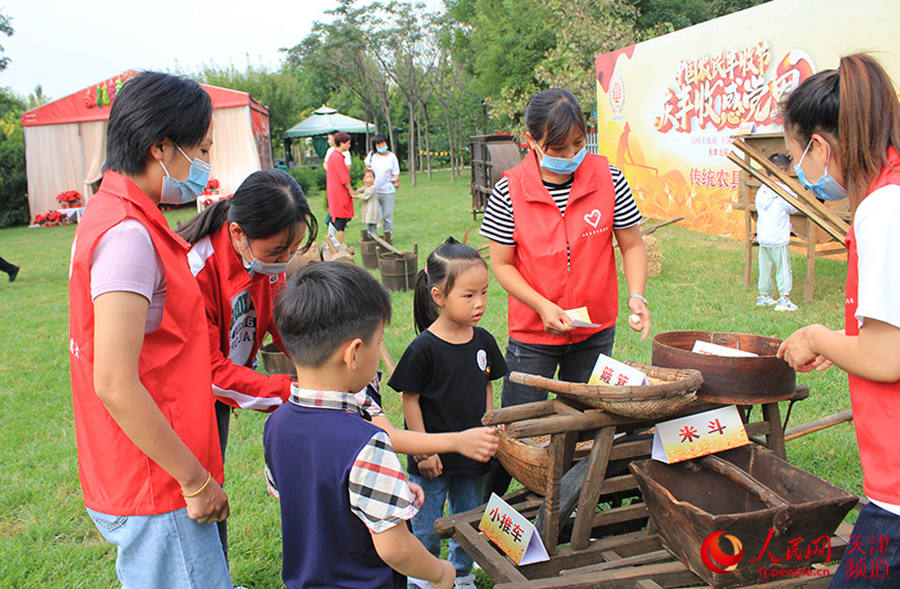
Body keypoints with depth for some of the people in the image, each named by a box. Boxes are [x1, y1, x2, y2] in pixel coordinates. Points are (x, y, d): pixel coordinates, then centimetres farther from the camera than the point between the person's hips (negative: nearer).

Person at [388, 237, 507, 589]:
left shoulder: (483, 341, -3)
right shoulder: (424, 348, -19)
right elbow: (410, 400, -13)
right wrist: (424, 452, -12)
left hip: (473, 456, 5)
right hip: (433, 461, -5)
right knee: (426, 533, 9)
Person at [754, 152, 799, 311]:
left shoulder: (761, 190, 4)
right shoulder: (783, 190, -14)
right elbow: (794, 209, -3)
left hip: (762, 237, 6)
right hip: (779, 238, -6)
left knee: (765, 267, 14)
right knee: (784, 268, 1)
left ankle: (764, 296, 20)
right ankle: (784, 299, 0)